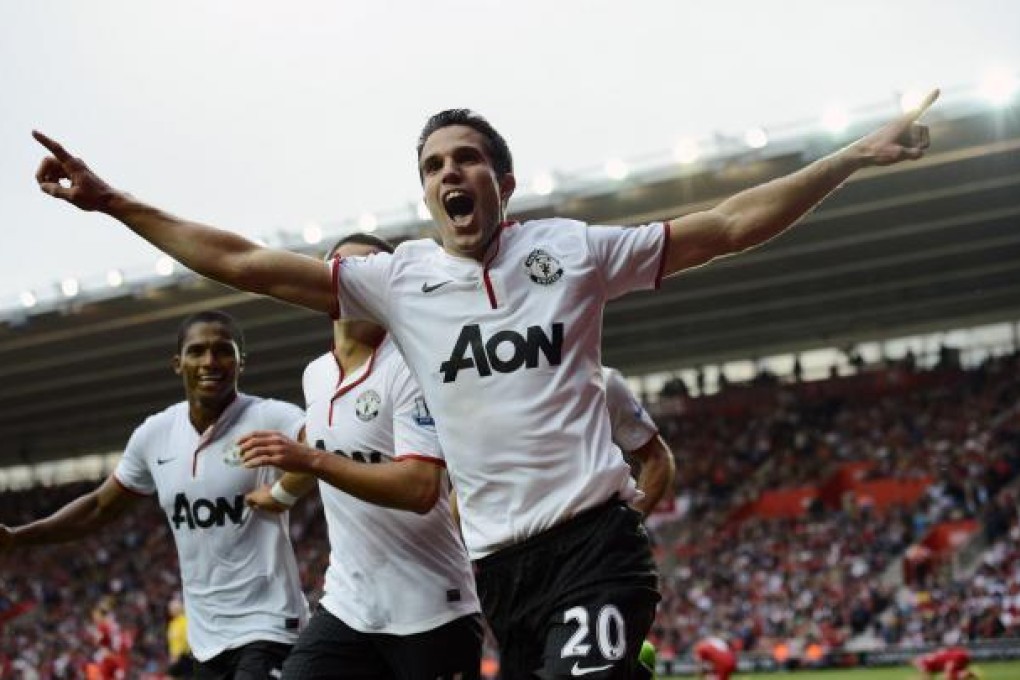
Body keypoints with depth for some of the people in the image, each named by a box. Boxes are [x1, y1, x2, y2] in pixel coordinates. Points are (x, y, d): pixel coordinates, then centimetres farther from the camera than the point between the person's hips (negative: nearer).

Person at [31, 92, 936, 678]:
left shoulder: (571, 250, 3)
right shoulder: (396, 280, 7)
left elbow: (730, 224, 5)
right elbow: (243, 263, 7)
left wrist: (855, 156, 2)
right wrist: (113, 203, 4)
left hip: (595, 536, -3)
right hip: (499, 561, 3)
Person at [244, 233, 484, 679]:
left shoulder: (408, 368, -12)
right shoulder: (315, 375, 9)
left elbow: (421, 489, -24)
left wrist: (311, 461, -28)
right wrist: (281, 493, 49)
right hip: (347, 605, 6)